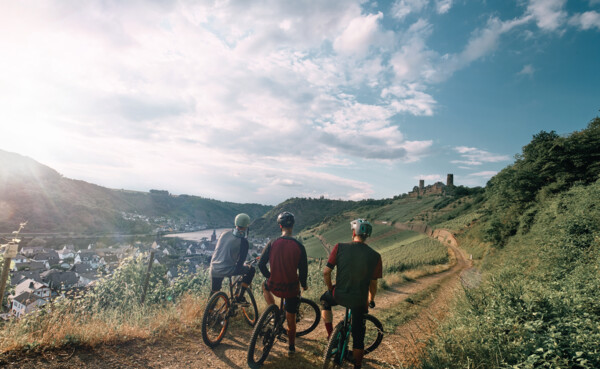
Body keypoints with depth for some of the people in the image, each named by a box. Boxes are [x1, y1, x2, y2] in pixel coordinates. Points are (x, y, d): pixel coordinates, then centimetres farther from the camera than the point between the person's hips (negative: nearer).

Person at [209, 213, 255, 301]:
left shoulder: (225, 234, 5)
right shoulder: (243, 241, -13)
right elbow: (241, 261, -9)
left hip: (214, 270, 7)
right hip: (227, 270, -6)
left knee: (214, 292, 30)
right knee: (251, 270, 11)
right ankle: (239, 296, 11)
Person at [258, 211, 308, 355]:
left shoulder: (272, 243, -12)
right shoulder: (299, 246, -12)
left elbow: (261, 264, -5)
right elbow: (303, 270, -6)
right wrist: (304, 285, 13)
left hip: (274, 286, 0)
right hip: (292, 288, 1)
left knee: (265, 286, 35)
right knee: (291, 319, 21)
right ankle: (291, 347, 35)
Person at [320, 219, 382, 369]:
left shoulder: (340, 248, -11)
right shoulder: (375, 256, -7)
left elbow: (326, 272, -9)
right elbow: (373, 283, 2)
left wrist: (330, 288, 9)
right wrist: (371, 300, 20)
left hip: (339, 295, 0)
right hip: (360, 301, 1)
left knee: (325, 299, 33)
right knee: (358, 336, 20)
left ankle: (330, 335, 29)